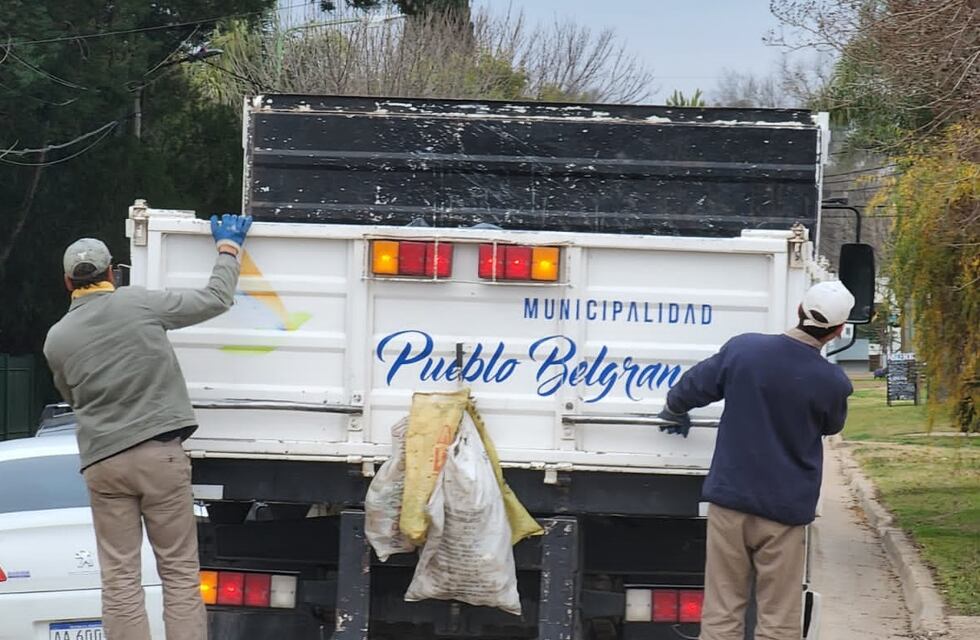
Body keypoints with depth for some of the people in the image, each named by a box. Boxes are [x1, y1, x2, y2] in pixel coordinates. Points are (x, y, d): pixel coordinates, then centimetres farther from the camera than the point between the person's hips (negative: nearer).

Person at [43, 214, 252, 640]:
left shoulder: (57, 340, 4)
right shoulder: (138, 303, -4)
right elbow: (215, 300, 5)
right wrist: (228, 249, 22)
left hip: (102, 462, 2)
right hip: (161, 454, -2)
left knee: (119, 578, 3)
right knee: (179, 571, 2)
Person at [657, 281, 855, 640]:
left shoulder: (742, 349, -7)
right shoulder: (833, 383, -11)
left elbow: (690, 389, 6)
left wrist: (674, 414, 28)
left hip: (730, 499, 2)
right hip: (784, 509, -2)